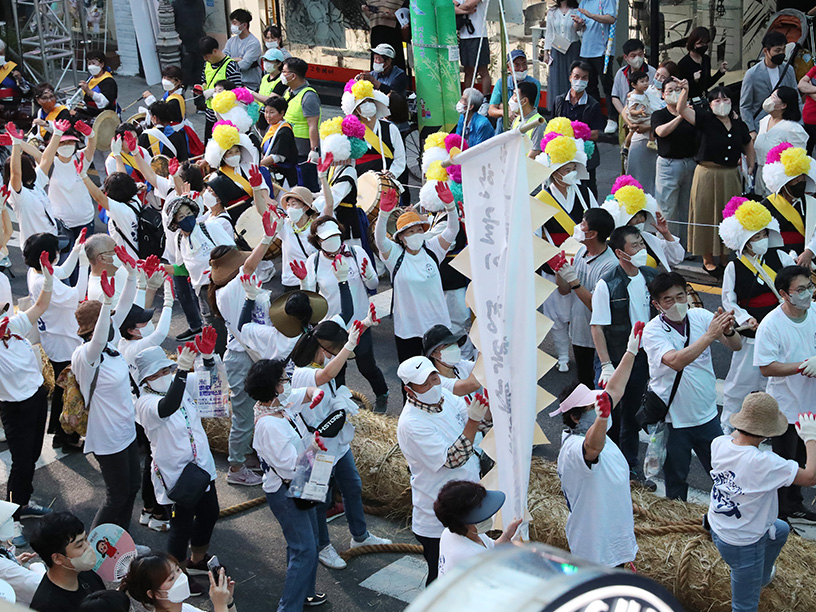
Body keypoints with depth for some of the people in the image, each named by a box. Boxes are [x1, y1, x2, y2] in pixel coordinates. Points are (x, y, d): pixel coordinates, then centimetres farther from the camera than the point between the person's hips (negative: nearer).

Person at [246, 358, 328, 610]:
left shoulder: (281, 403, -2)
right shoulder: (269, 424, -29)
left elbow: (309, 391, 11)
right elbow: (289, 462, -28)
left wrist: (315, 394, -11)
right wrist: (311, 448, -38)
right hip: (284, 492, -10)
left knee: (309, 541, 22)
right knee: (304, 550, -6)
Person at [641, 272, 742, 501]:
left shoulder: (700, 316, -5)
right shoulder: (652, 331, -16)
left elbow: (736, 346, -9)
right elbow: (676, 361, -33)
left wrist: (728, 331, -32)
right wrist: (710, 334, -38)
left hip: (707, 415, 3)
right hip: (673, 420, -3)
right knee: (676, 482, 13)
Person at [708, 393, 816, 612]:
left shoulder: (719, 444, -14)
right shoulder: (764, 463, -35)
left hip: (718, 527, 9)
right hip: (743, 544, -8)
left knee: (781, 529, 36)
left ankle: (763, 577, 60)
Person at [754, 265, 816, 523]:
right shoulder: (770, 325, -21)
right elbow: (766, 367, -22)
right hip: (786, 407, -6)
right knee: (783, 462, 9)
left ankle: (794, 508, 39)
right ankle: (779, 513, 27)